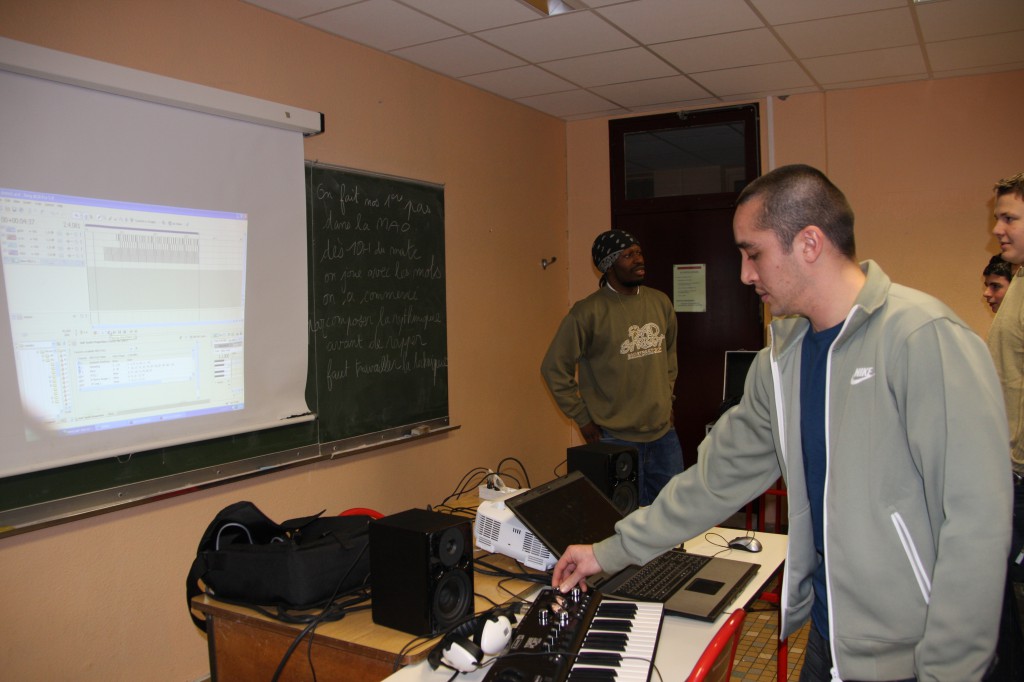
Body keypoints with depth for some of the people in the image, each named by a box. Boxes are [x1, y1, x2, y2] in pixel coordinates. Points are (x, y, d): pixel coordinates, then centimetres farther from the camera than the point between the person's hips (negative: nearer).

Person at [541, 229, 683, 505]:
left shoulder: (660, 303, 6)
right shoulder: (588, 311, -12)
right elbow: (554, 368, -9)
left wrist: (667, 401, 16)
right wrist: (584, 420, -7)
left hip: (664, 434, 6)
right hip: (616, 439, -6)